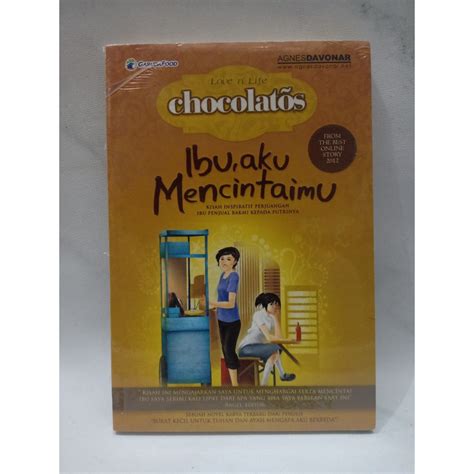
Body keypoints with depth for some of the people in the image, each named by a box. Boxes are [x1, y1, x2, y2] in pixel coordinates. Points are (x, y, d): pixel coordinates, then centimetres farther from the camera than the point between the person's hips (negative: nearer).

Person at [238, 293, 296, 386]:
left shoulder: (272, 318, 7)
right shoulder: (259, 315, -15)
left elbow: (278, 336, -6)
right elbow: (269, 338, -19)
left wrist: (276, 318, -7)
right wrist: (286, 340, -12)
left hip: (258, 347, 8)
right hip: (246, 347, -8)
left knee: (274, 353, -12)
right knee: (275, 349, -22)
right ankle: (282, 375, -5)